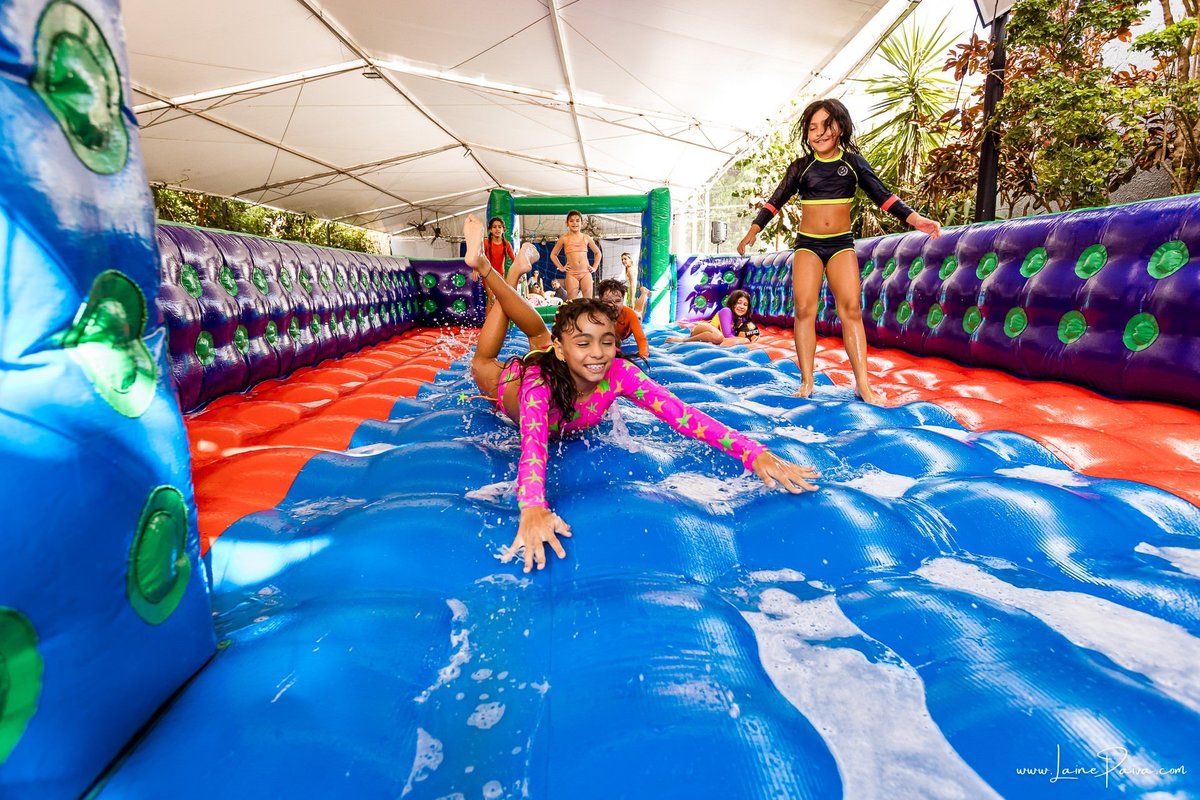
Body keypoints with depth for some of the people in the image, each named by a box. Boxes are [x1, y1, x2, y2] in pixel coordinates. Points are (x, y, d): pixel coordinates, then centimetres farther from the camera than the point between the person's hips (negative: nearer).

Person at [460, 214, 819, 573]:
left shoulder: (618, 373, -41)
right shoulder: (540, 380, -47)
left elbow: (678, 412, -49)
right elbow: (533, 444, -62)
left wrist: (755, 453, -59)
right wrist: (533, 508, -82)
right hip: (516, 384, -2)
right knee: (483, 364, 24)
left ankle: (514, 274, 34)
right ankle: (483, 267, 33)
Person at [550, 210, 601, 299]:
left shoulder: (586, 238, 11)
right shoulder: (564, 238, 7)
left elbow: (598, 253, 23)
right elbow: (553, 254, 16)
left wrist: (595, 267, 12)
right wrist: (561, 267, 7)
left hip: (586, 272, 1)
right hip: (571, 273, -1)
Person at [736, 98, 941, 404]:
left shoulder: (853, 162, 4)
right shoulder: (800, 167, 4)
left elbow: (882, 195, 3)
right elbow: (775, 201, 5)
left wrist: (914, 219, -6)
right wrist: (753, 231, -5)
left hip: (841, 243, 0)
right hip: (807, 244, 0)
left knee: (851, 308, -9)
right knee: (804, 309, -9)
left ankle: (863, 383, -9)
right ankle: (806, 382, -5)